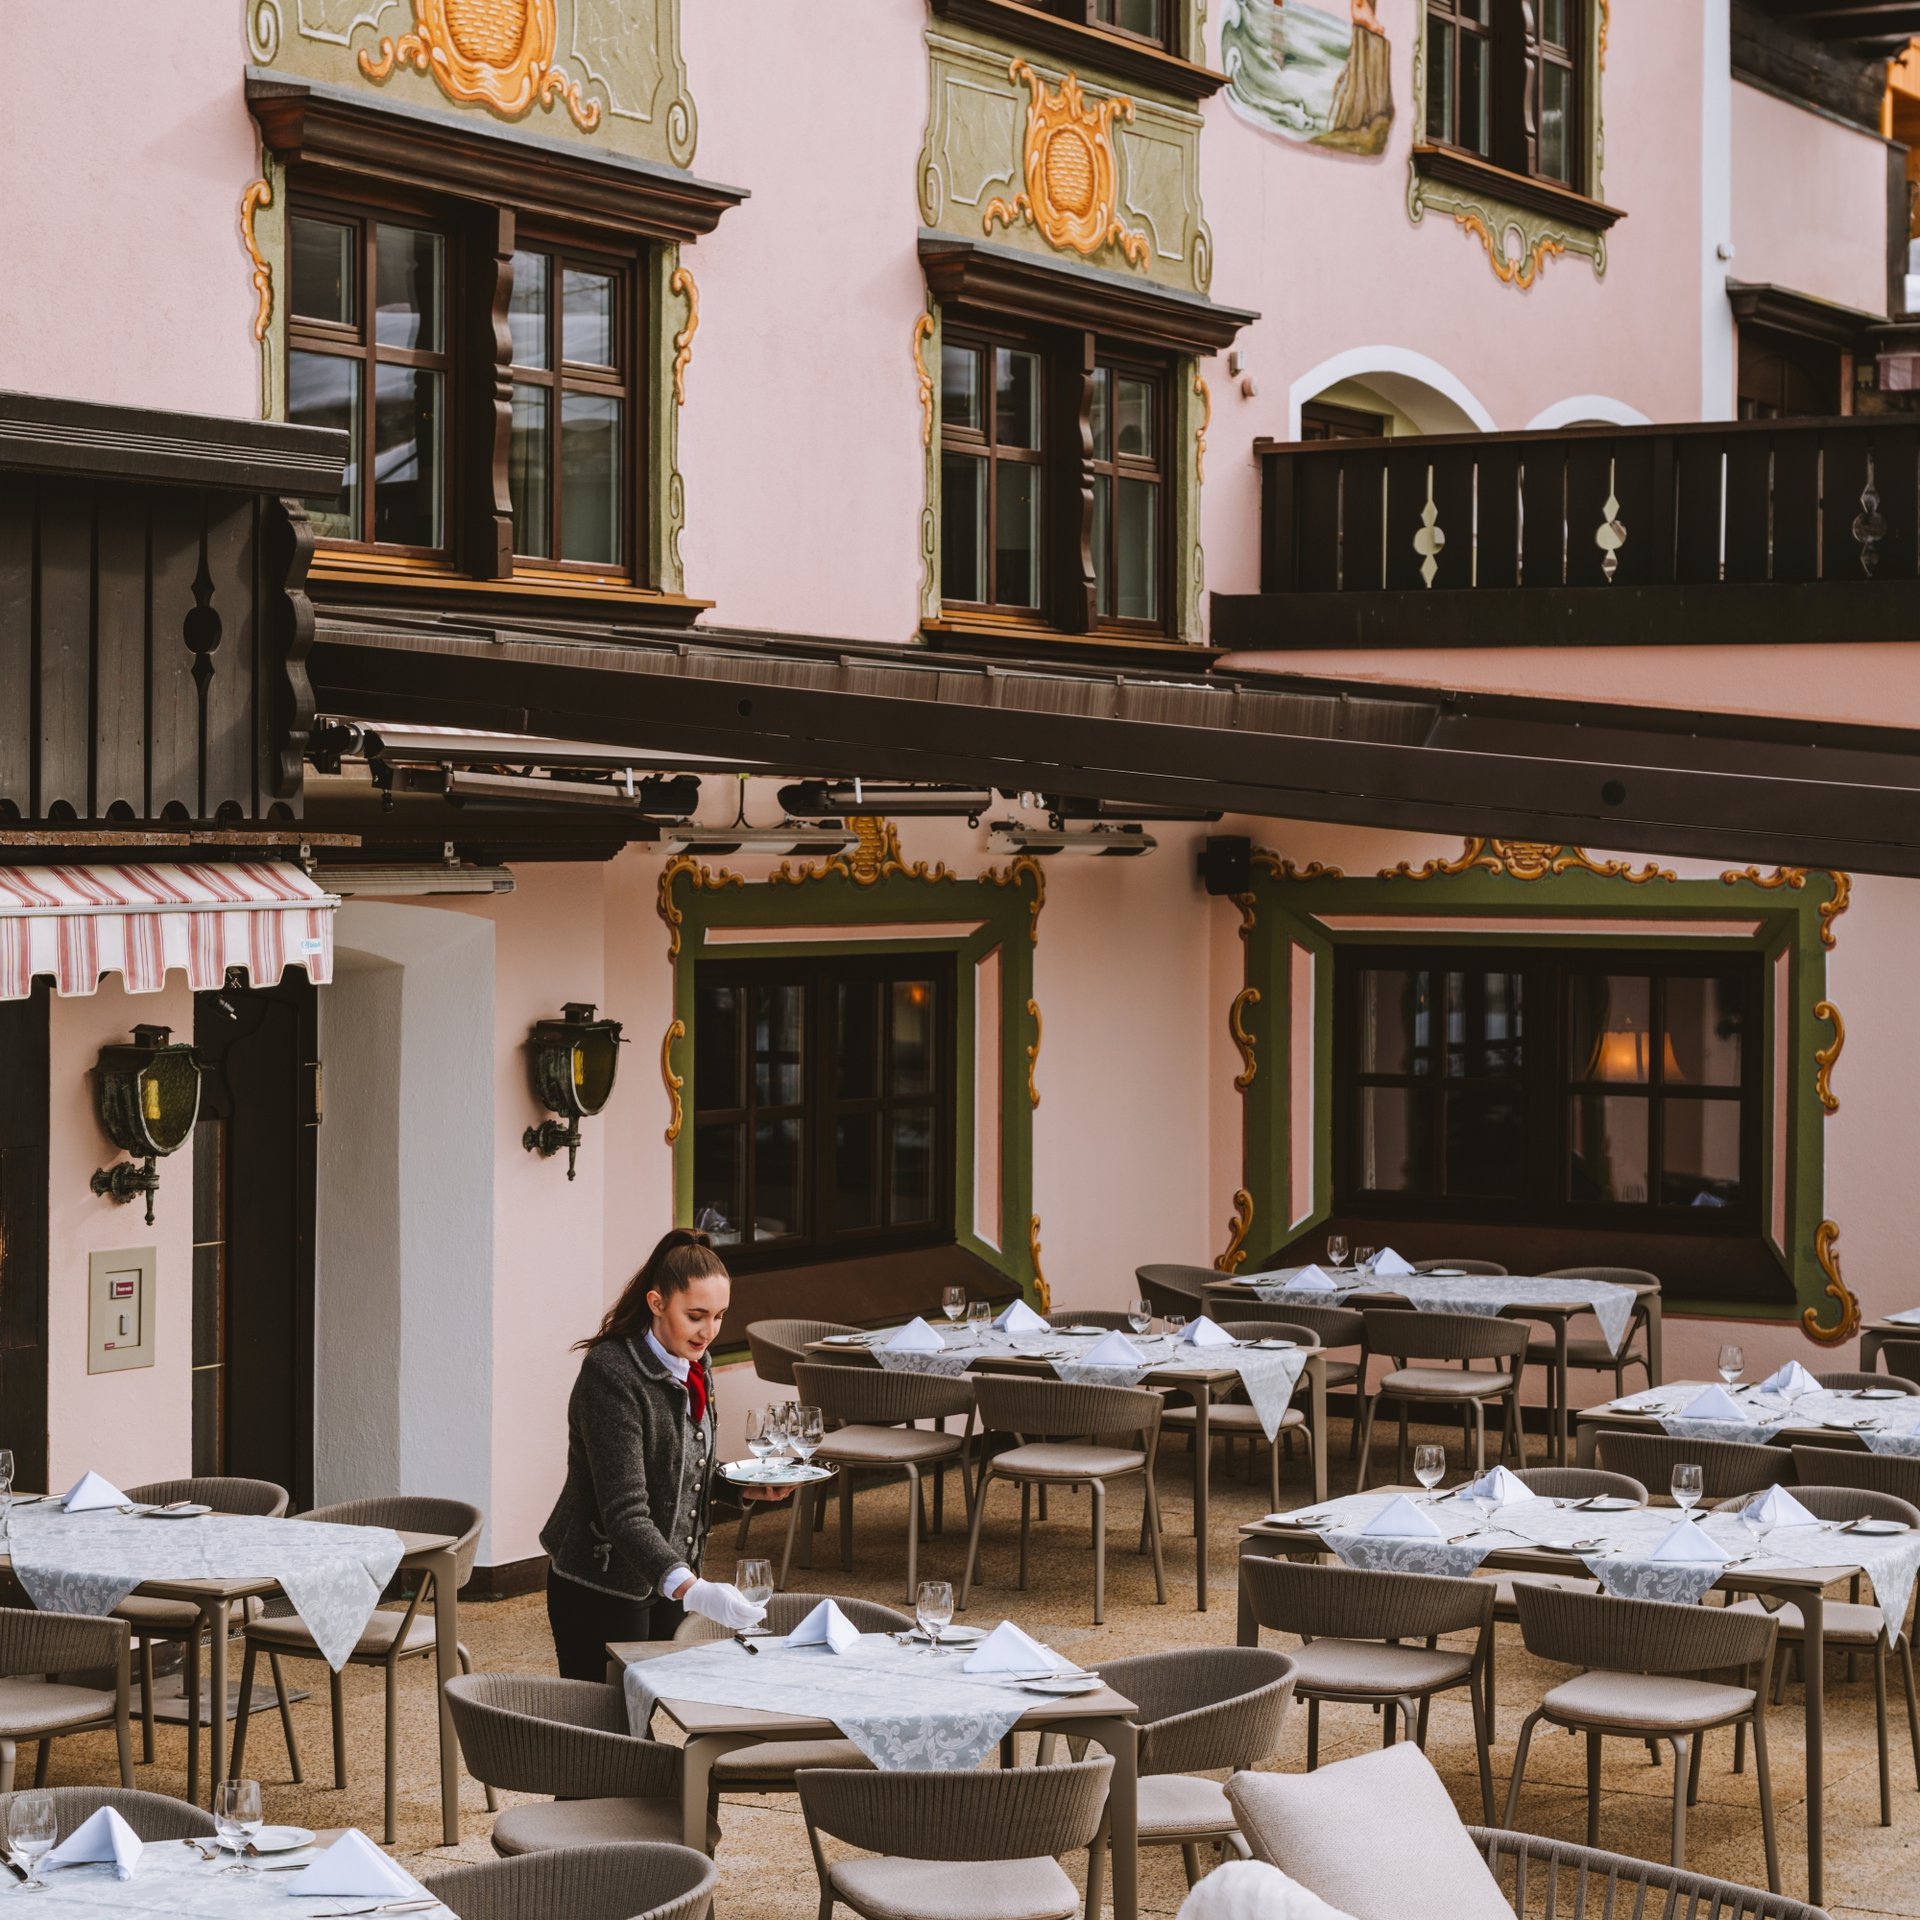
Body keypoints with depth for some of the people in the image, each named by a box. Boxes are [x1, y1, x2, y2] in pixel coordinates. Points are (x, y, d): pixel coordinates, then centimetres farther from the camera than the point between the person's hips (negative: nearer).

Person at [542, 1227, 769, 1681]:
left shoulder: (692, 1366, 5)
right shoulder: (611, 1375, -22)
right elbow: (624, 1513, -30)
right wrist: (691, 1590, -43)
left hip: (666, 1580, 8)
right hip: (600, 1589, -8)